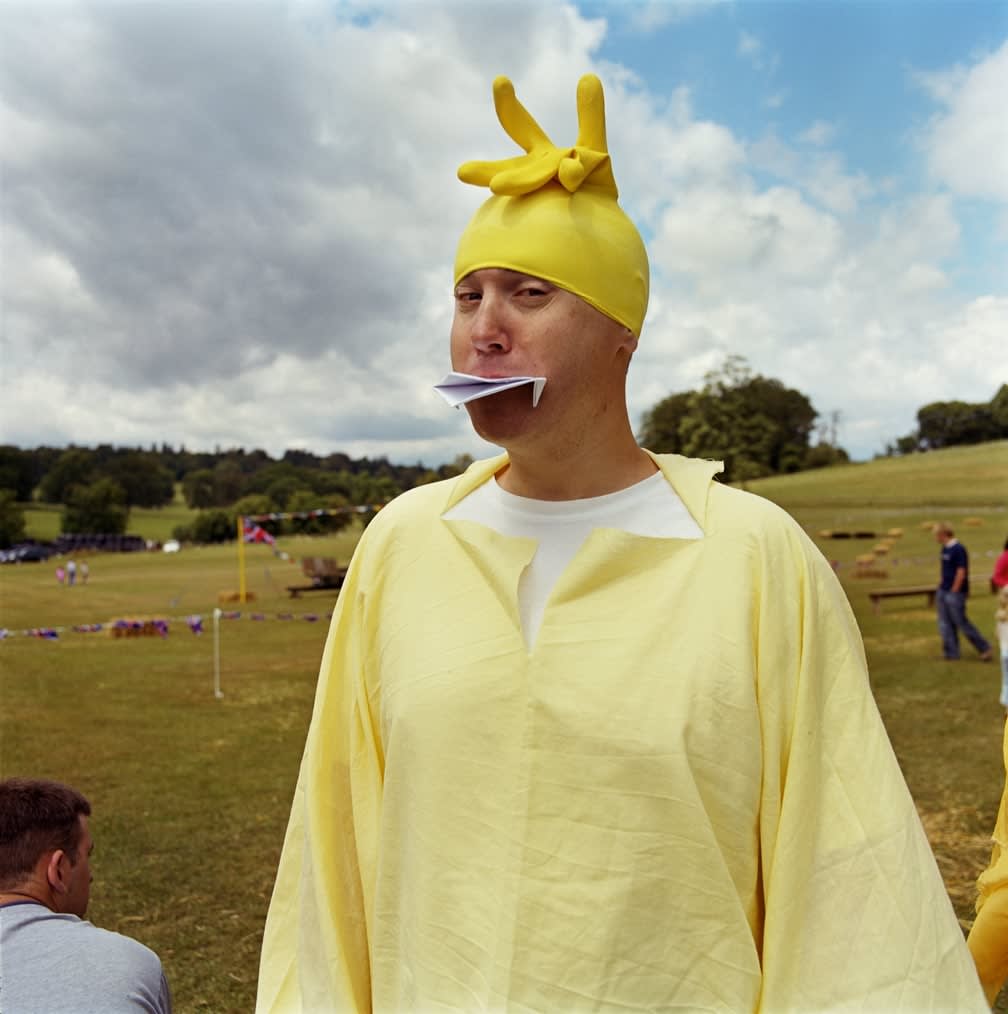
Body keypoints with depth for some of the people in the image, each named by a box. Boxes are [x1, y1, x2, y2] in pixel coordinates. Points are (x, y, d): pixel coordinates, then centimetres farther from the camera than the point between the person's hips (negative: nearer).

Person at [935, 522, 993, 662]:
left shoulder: (958, 549, -16)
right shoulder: (945, 549, 10)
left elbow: (961, 573, -18)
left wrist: (954, 591, -16)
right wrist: (941, 588, 15)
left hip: (955, 593, -9)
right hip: (943, 591, 9)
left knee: (961, 623, -3)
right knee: (945, 625, 7)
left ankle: (984, 648, 12)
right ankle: (951, 653, 12)